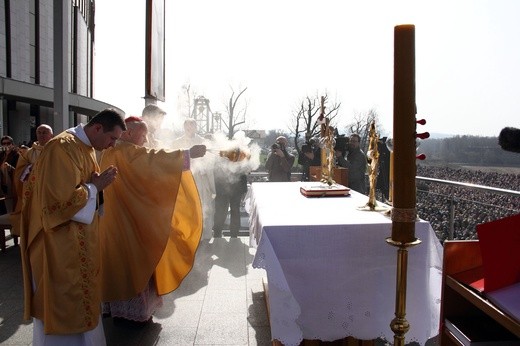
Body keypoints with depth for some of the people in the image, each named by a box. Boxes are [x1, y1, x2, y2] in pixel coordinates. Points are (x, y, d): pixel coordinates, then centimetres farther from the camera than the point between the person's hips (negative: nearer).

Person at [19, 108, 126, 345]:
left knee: (80, 298, 20)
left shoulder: (86, 147, 9)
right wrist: (95, 187, -16)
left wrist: (99, 186, -1)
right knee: (65, 302, 5)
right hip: (61, 245, -9)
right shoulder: (63, 148, -21)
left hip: (79, 240, 10)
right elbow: (61, 199, -27)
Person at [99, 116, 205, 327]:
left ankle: (117, 306, 30)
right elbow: (155, 160, -29)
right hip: (127, 219, -10)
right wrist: (188, 154, -26)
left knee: (119, 259, 17)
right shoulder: (128, 152, -17)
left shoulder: (110, 152, 14)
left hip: (116, 217, 10)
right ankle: (132, 311, 11)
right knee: (132, 259, 0)